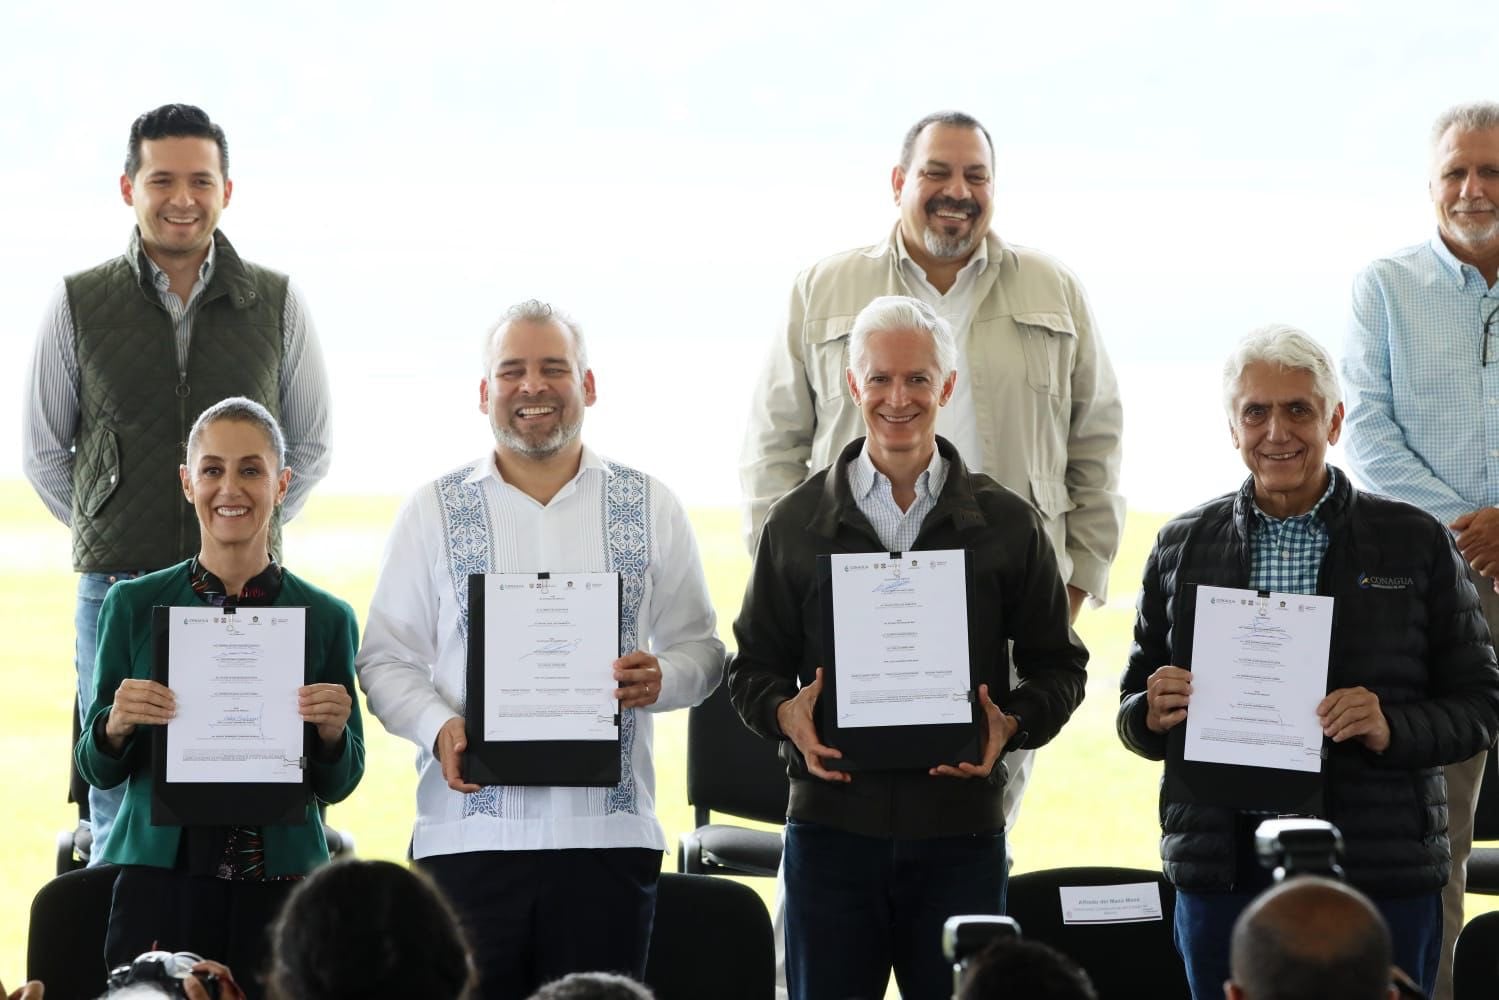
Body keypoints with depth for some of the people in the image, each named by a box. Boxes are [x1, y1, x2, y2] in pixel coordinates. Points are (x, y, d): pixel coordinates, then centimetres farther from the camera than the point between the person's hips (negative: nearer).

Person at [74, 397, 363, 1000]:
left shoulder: (327, 619, 4)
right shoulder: (133, 605, 3)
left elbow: (337, 785, 8)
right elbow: (97, 770, 6)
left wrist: (333, 732, -12)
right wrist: (114, 726, -14)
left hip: (279, 883, 0)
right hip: (160, 878, 0)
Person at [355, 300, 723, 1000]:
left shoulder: (648, 508, 10)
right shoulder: (433, 512, 8)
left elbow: (699, 648, 13)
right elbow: (386, 658, 6)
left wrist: (661, 679, -10)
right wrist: (438, 728, -13)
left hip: (607, 832, 1)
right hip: (467, 831, -1)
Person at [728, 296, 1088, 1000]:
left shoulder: (1006, 525, 7)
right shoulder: (797, 524, 8)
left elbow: (1057, 666, 10)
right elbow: (754, 669, 11)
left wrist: (1012, 725, -10)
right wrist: (786, 713, -10)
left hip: (960, 832, 0)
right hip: (831, 828, 0)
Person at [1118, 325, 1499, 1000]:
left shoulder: (1415, 543, 5)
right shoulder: (1183, 546, 11)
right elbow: (1135, 711, 16)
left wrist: (1391, 729, -15)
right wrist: (1154, 713, -8)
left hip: (1380, 869, -2)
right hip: (1222, 869, 2)